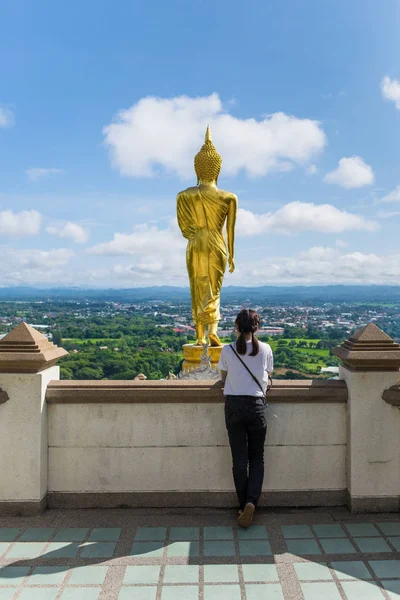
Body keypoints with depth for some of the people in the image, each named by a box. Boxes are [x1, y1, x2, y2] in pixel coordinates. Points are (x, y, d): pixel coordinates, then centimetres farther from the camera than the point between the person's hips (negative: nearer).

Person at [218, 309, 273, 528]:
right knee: (257, 458, 13)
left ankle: (244, 506, 16)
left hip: (234, 405, 0)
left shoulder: (227, 350, -4)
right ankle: (251, 501, -3)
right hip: (257, 405, 0)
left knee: (239, 459, 9)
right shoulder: (265, 349, -2)